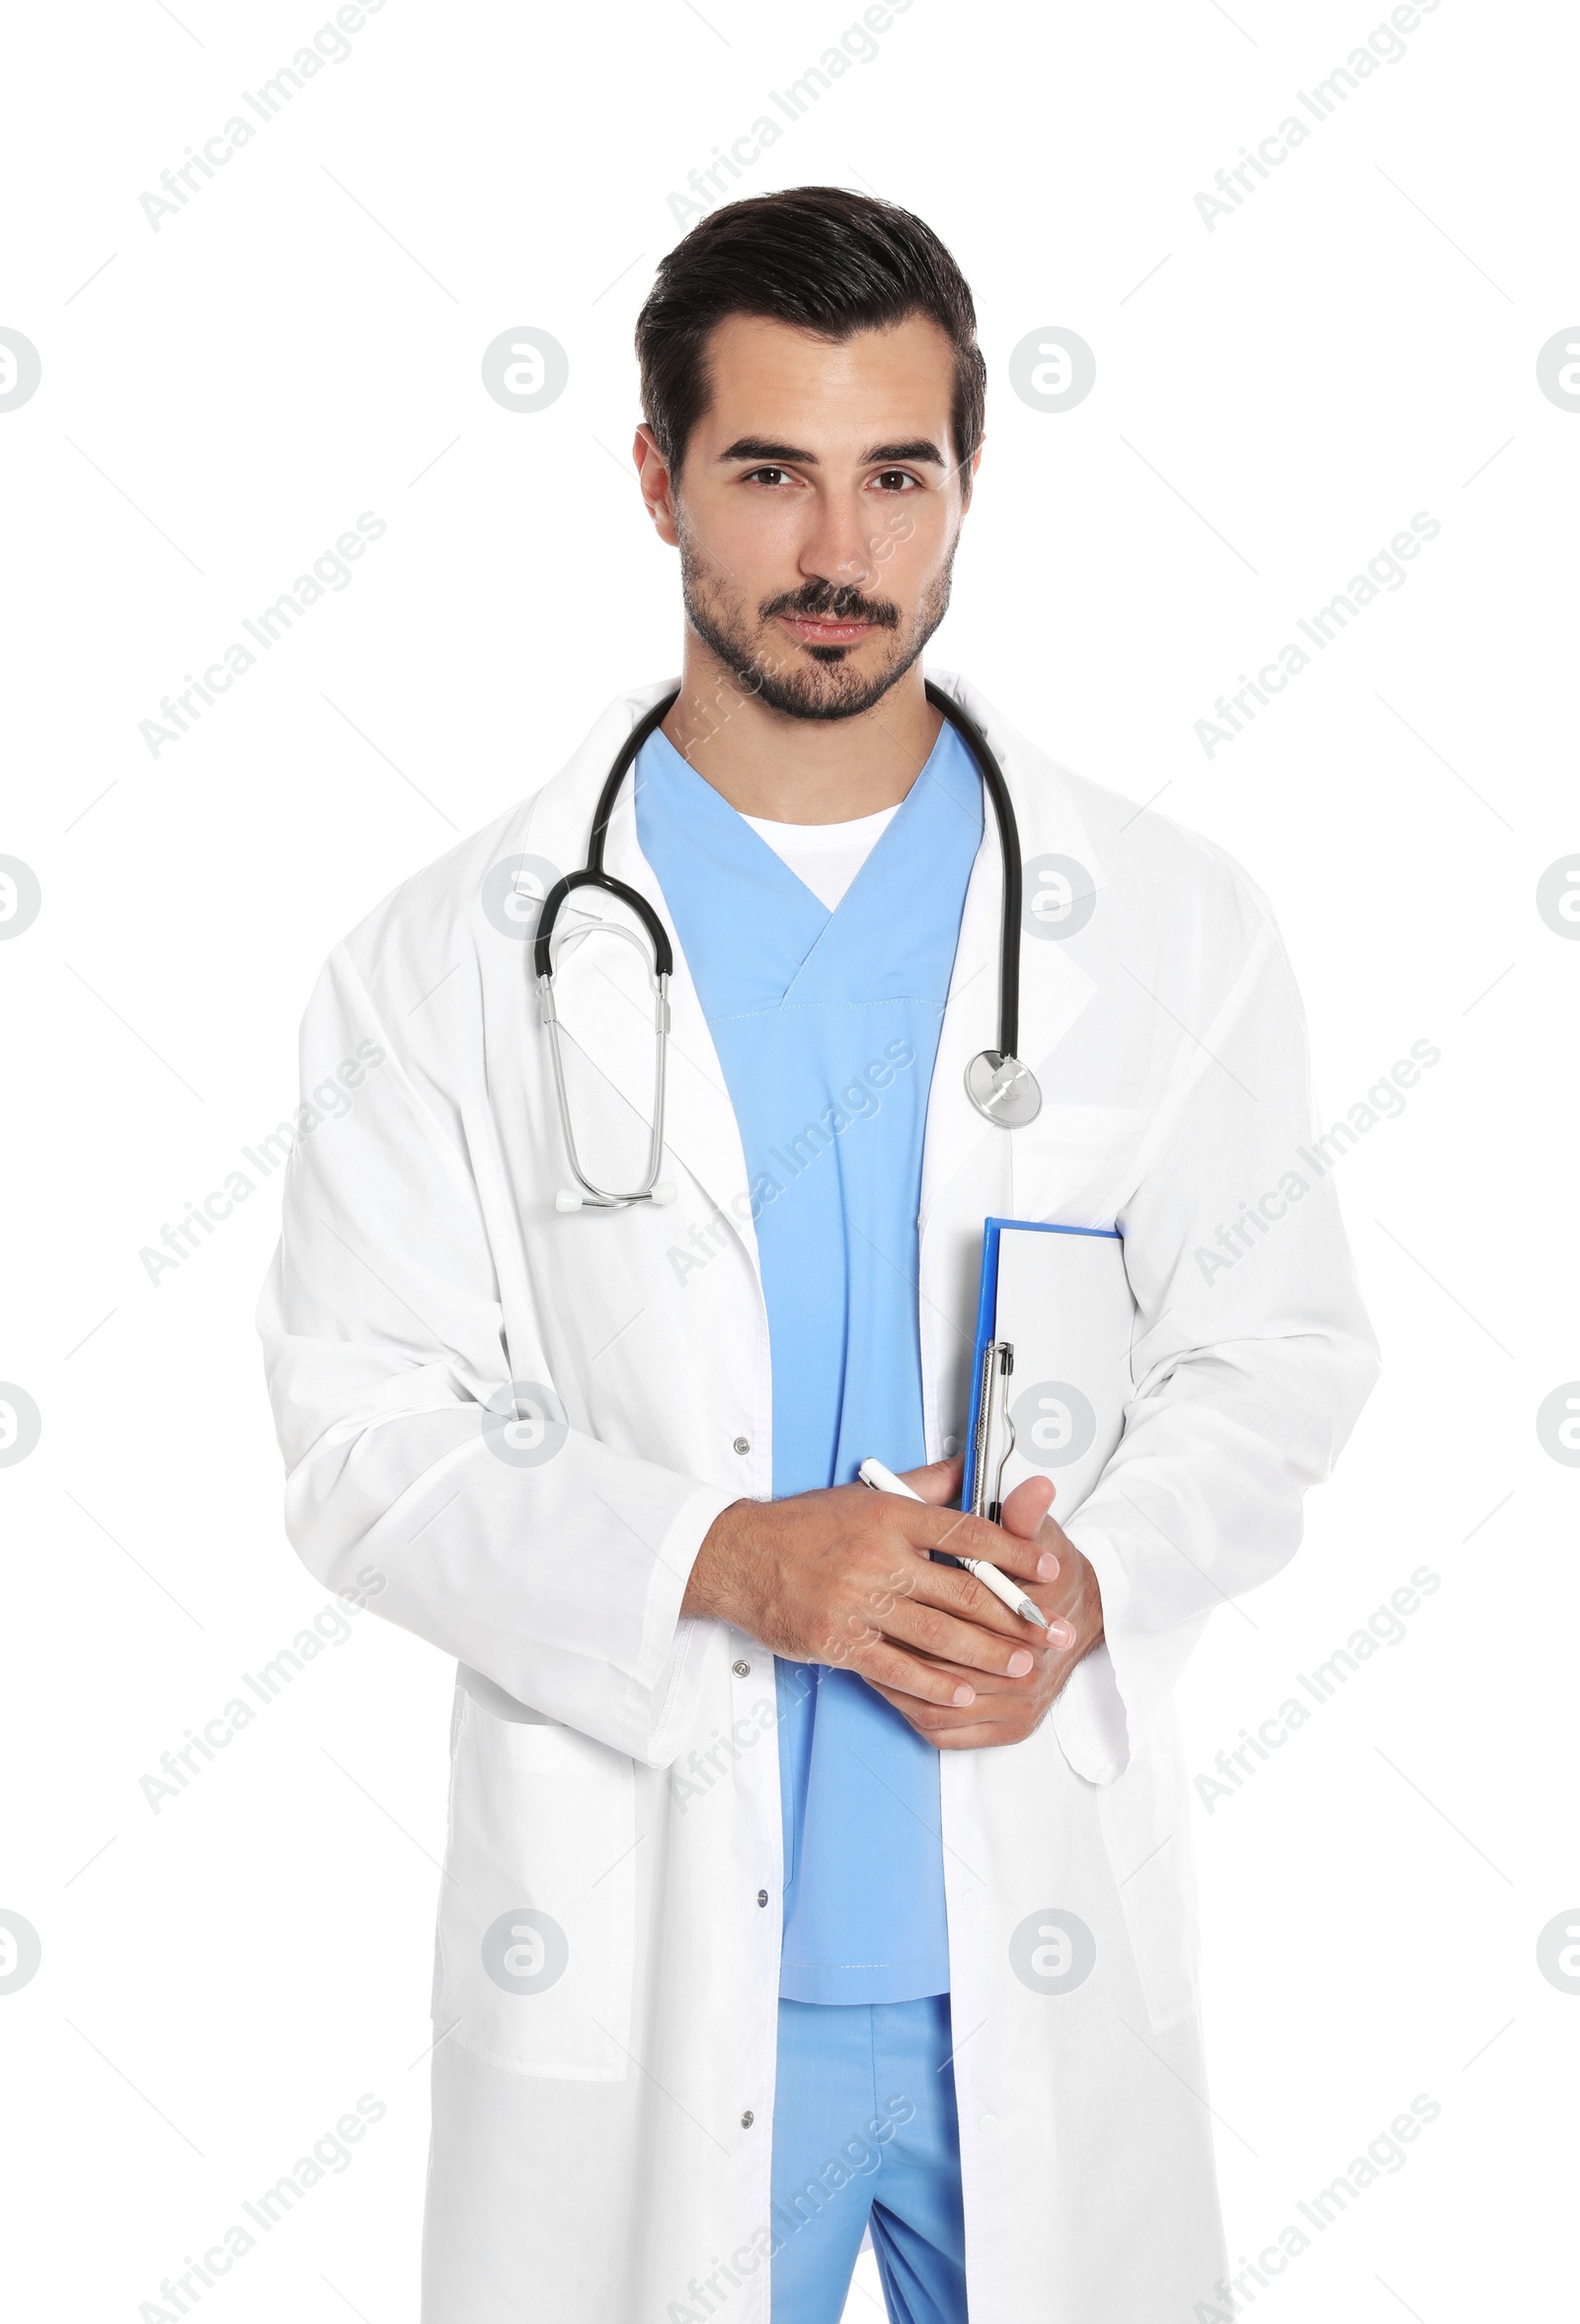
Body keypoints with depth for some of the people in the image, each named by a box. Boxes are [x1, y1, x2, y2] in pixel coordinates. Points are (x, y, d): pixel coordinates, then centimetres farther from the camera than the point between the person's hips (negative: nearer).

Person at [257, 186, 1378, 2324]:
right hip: (640, 1966, -1)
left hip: (1047, 1960, 2)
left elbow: (1281, 1352, 5)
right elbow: (367, 1435, -5)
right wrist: (725, 1563, -20)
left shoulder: (1170, 927, 2)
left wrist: (1097, 1580, -15)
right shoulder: (458, 961, -3)